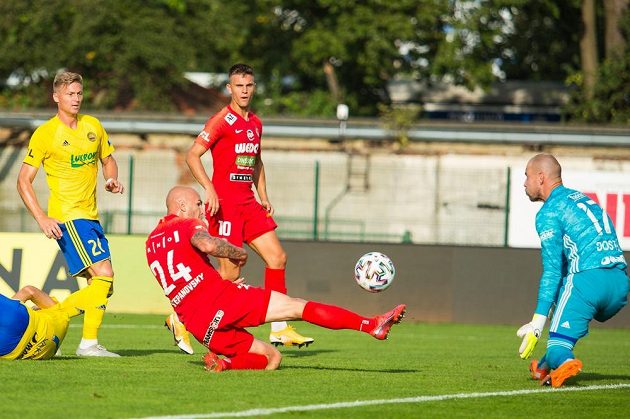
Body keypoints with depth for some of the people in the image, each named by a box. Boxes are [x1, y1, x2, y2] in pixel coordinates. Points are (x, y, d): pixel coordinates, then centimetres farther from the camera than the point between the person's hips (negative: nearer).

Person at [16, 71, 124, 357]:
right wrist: (42, 219, -14)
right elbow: (24, 181, -5)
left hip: (90, 216, 7)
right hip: (66, 216, -7)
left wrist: (112, 180, 1)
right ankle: (89, 342, -15)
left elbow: (108, 160, 25)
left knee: (98, 283, 6)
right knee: (103, 274, -18)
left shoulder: (93, 126, 10)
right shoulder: (45, 134, -7)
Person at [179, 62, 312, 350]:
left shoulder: (255, 123, 15)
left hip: (248, 202, 8)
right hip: (225, 203, -8)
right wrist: (209, 188, -24)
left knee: (277, 258, 2)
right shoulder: (222, 121, -9)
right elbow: (192, 155, -13)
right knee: (230, 272, -9)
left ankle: (279, 329, 7)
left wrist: (263, 197, 19)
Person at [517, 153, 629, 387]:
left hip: (589, 278, -8)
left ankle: (563, 362, -36)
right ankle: (545, 366, 33)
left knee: (558, 346, -3)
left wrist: (538, 322, -8)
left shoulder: (548, 212, 1)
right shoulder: (583, 200, 26)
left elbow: (552, 271, -7)